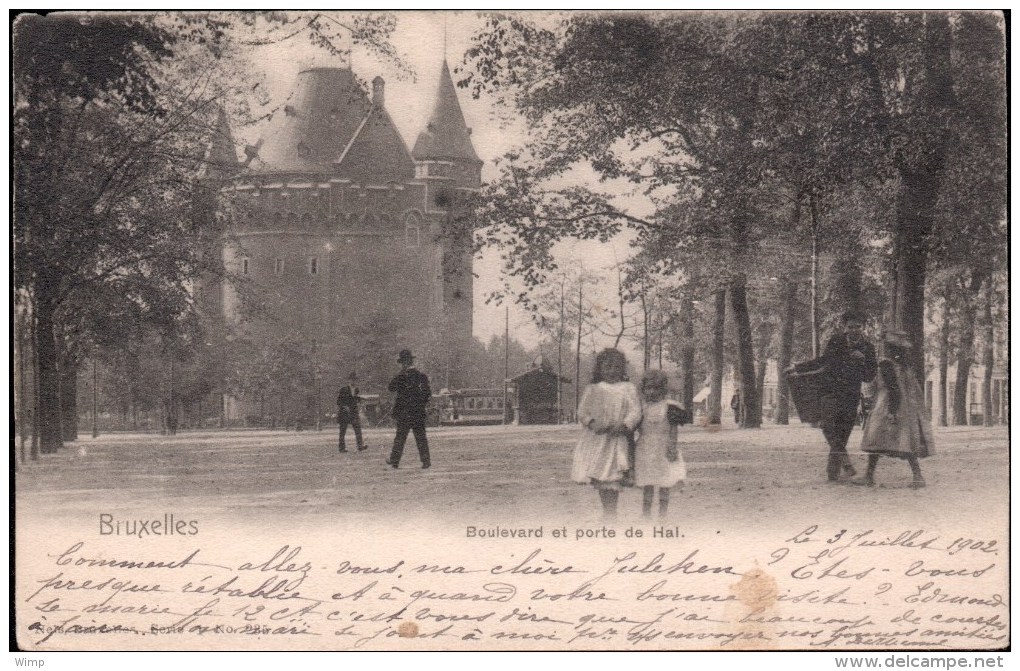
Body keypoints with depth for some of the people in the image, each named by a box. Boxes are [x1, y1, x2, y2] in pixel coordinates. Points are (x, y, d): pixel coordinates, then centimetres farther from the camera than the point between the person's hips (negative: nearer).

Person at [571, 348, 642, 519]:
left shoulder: (628, 389, 5)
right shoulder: (592, 390, 9)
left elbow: (635, 412, -2)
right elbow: (582, 411, 5)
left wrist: (624, 425, -19)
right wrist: (592, 423, -15)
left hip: (617, 440, -2)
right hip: (595, 439, 2)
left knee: (613, 480, -6)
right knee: (599, 480, 3)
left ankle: (611, 513, 0)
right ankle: (606, 512, 15)